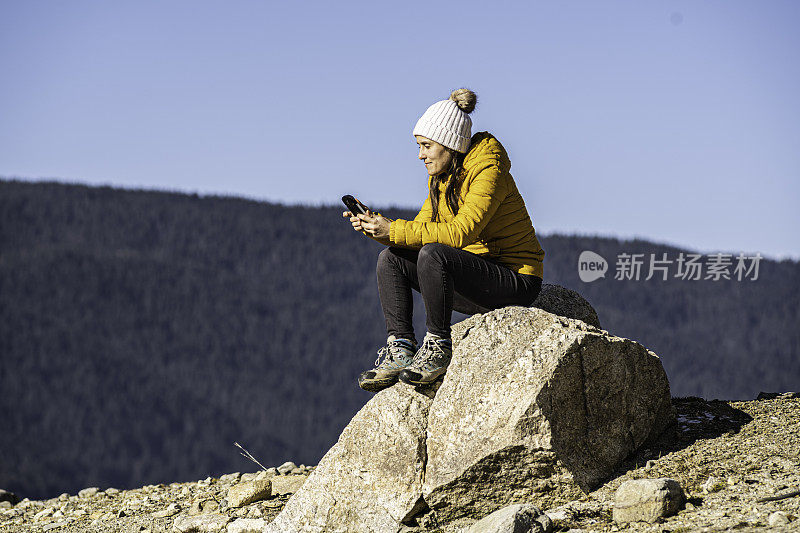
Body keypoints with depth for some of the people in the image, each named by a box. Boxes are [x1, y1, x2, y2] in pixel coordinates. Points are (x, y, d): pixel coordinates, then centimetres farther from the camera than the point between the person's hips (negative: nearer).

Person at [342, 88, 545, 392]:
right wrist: (376, 227, -11)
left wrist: (394, 230, -29)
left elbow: (461, 232, -29)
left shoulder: (488, 173, -17)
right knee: (391, 259, -5)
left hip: (516, 280, -9)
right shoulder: (441, 179, 10)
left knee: (433, 254, -32)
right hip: (475, 276, 9)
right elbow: (422, 229, 6)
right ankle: (400, 351, -10)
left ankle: (437, 347, -19)